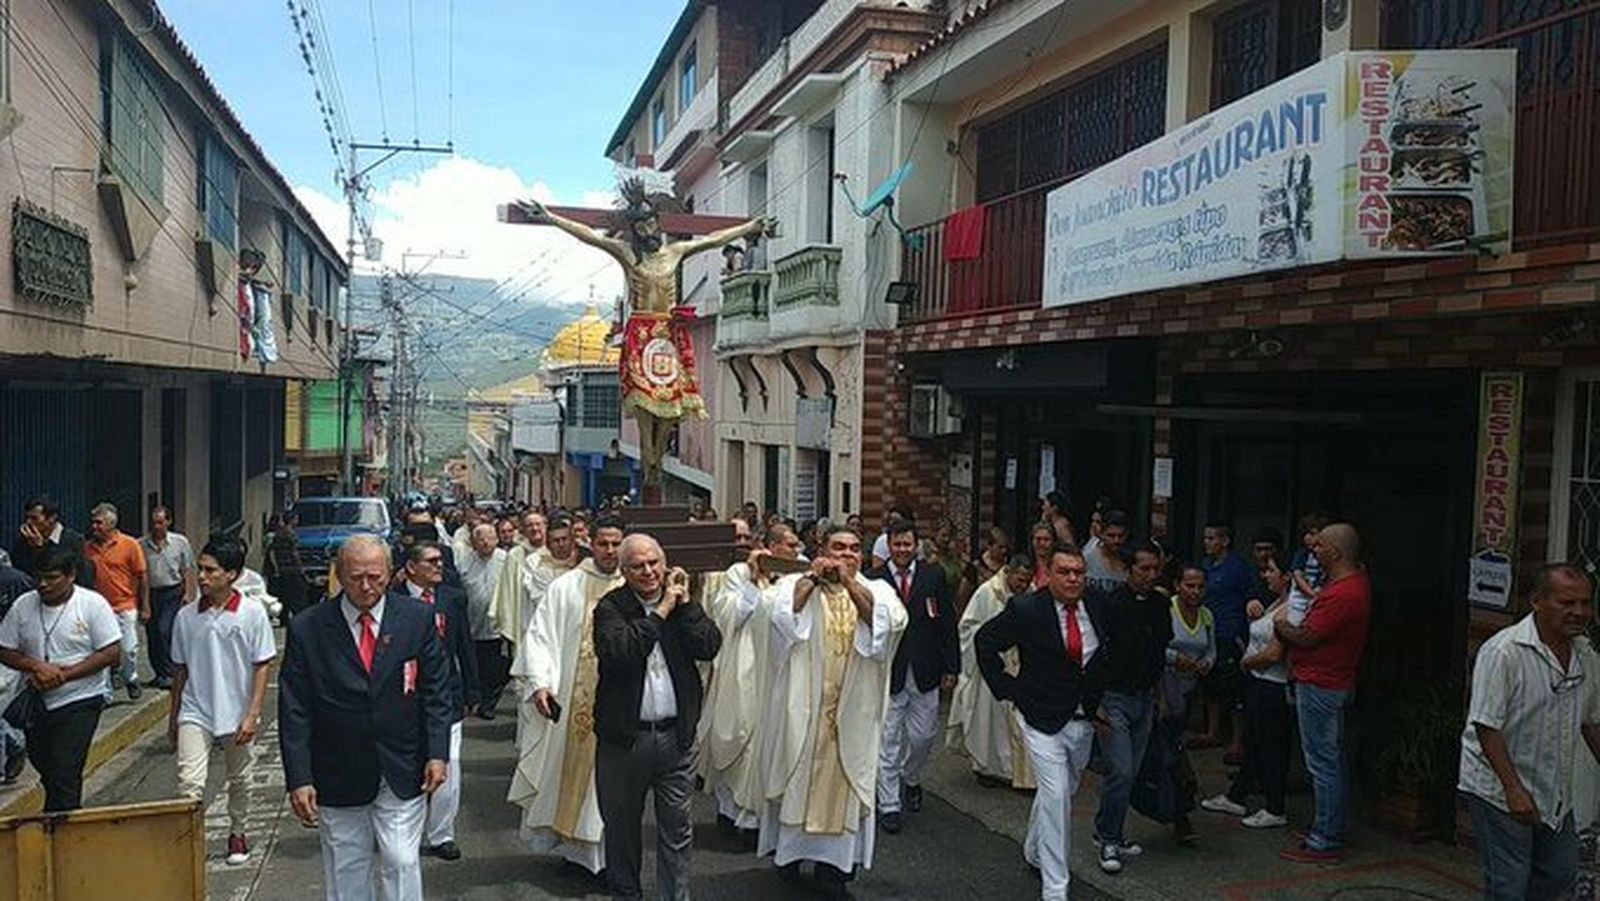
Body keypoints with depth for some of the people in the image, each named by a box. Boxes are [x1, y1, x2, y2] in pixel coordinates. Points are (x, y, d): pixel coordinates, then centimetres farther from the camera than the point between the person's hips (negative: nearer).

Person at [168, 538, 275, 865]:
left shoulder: (252, 614, -9)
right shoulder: (186, 616, -2)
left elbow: (262, 667, -6)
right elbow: (180, 669, 8)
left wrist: (252, 715, -12)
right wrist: (173, 718, 12)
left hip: (237, 714, -1)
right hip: (195, 714, 1)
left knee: (240, 780, 15)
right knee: (189, 782, -12)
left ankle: (238, 833, 34)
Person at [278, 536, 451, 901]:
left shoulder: (418, 618, -3)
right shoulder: (308, 629, -6)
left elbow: (436, 692, 2)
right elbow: (294, 712, -5)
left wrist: (437, 753, -6)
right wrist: (299, 779, -9)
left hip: (403, 773, 0)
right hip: (339, 777, 0)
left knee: (402, 863, 2)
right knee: (346, 870, 12)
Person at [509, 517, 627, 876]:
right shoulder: (565, 587, 1)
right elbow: (539, 635, -1)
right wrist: (539, 682, -12)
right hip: (568, 701, 0)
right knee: (566, 767, 8)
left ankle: (603, 851, 16)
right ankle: (567, 840, 25)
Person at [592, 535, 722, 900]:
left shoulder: (682, 599, 5)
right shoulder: (610, 607, -6)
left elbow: (710, 647, -6)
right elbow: (616, 651, -25)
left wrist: (684, 604, -10)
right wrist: (661, 611, -19)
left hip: (676, 733, 2)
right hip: (624, 736, -2)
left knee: (677, 829, 9)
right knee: (622, 827, 14)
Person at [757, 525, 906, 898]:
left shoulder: (875, 590, 5)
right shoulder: (797, 584, 2)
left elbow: (890, 621, -15)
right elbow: (783, 614, -18)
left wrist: (850, 583, -16)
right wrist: (813, 576, -13)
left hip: (851, 712, 1)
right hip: (803, 707, -1)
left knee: (841, 779, 6)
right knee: (798, 775, 9)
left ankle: (833, 866, 17)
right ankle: (790, 847, 29)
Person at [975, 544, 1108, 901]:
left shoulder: (1097, 608, -1)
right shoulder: (1026, 609, -16)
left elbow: (1104, 656, 16)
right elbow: (985, 641, -6)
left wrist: (1097, 698, 10)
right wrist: (1007, 688, -8)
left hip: (1084, 720, 6)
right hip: (1043, 721, -5)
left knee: (1064, 792, 20)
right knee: (1056, 798, -9)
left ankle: (1034, 851, 45)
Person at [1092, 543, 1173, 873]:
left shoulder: (1161, 606, 6)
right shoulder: (1110, 604, -12)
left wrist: (1158, 693, 19)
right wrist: (1094, 703, -14)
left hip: (1146, 698, 6)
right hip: (1113, 697, -6)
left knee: (1131, 772, 10)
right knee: (1120, 770, -11)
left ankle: (1108, 832, 23)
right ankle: (1109, 840, 2)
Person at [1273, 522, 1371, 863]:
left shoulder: (1341, 594, -25)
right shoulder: (1357, 580, 8)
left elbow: (1307, 637, -20)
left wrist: (1282, 626, -3)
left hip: (1319, 686, -10)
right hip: (1337, 683, 10)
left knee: (1323, 763, -4)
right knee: (1334, 760, 17)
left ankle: (1324, 842, 2)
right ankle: (1332, 832, 27)